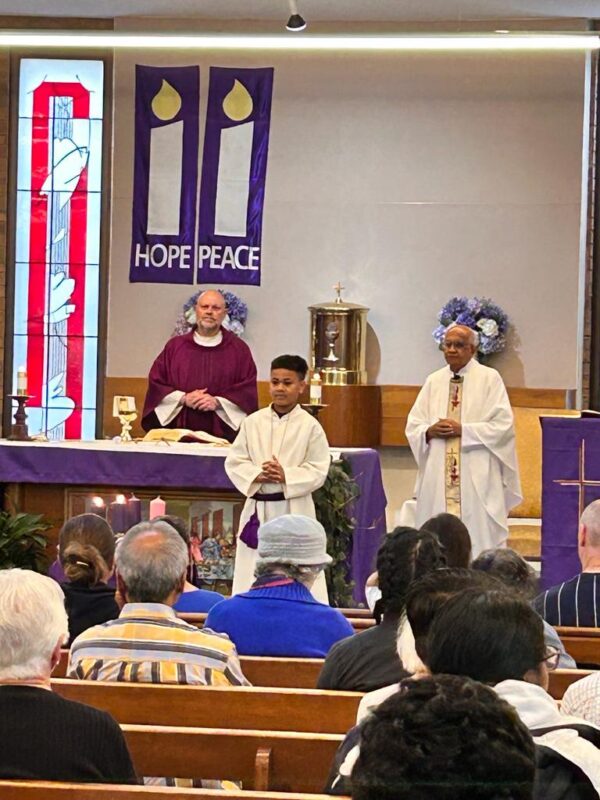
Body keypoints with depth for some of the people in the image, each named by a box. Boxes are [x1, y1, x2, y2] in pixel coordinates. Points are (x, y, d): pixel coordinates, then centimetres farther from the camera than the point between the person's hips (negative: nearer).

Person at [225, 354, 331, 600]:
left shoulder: (309, 426, -4)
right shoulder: (253, 422, 5)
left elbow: (318, 470, -5)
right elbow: (234, 461, 5)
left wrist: (286, 476, -18)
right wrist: (256, 475, -13)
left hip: (294, 508, -3)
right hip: (258, 508, 3)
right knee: (251, 574, 7)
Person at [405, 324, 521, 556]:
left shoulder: (489, 378, 1)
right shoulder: (434, 381, 13)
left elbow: (503, 424, -6)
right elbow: (413, 426, 13)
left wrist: (463, 430, -13)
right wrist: (430, 431, -9)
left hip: (477, 479, -4)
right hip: (438, 474, 4)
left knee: (478, 537, -7)